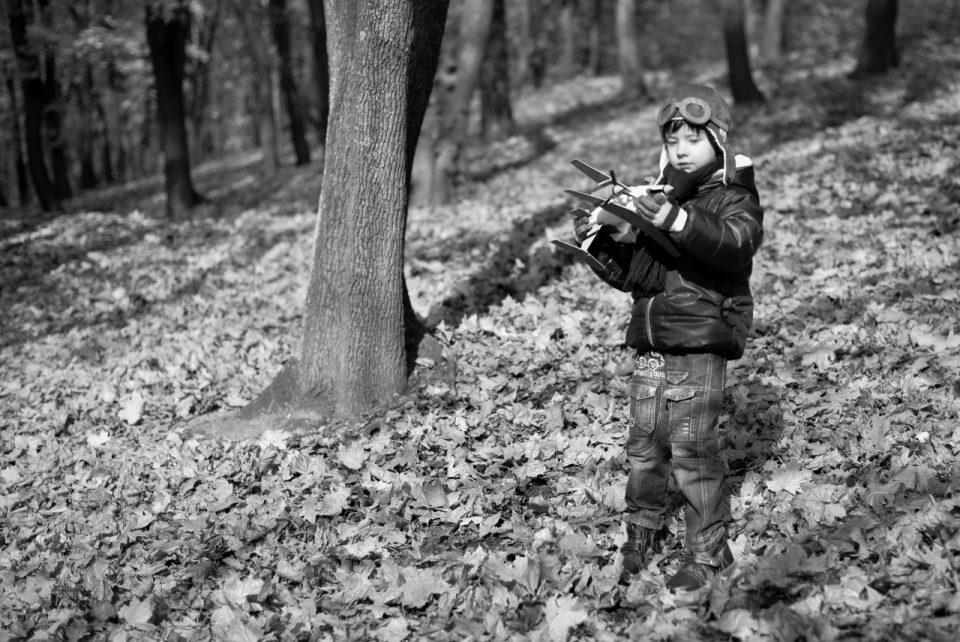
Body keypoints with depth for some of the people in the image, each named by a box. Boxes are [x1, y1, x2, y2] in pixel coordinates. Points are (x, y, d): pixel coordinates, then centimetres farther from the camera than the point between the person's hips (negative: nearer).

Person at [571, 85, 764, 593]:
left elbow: (733, 245, -25)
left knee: (692, 449, -7)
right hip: (651, 345, 6)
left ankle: (708, 553, 4)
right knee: (643, 445, 8)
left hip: (699, 346, -6)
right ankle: (642, 535, 24)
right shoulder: (658, 197, 18)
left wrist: (676, 220, -37)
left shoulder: (734, 199, -1)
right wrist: (600, 243, 3)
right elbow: (629, 274, 22)